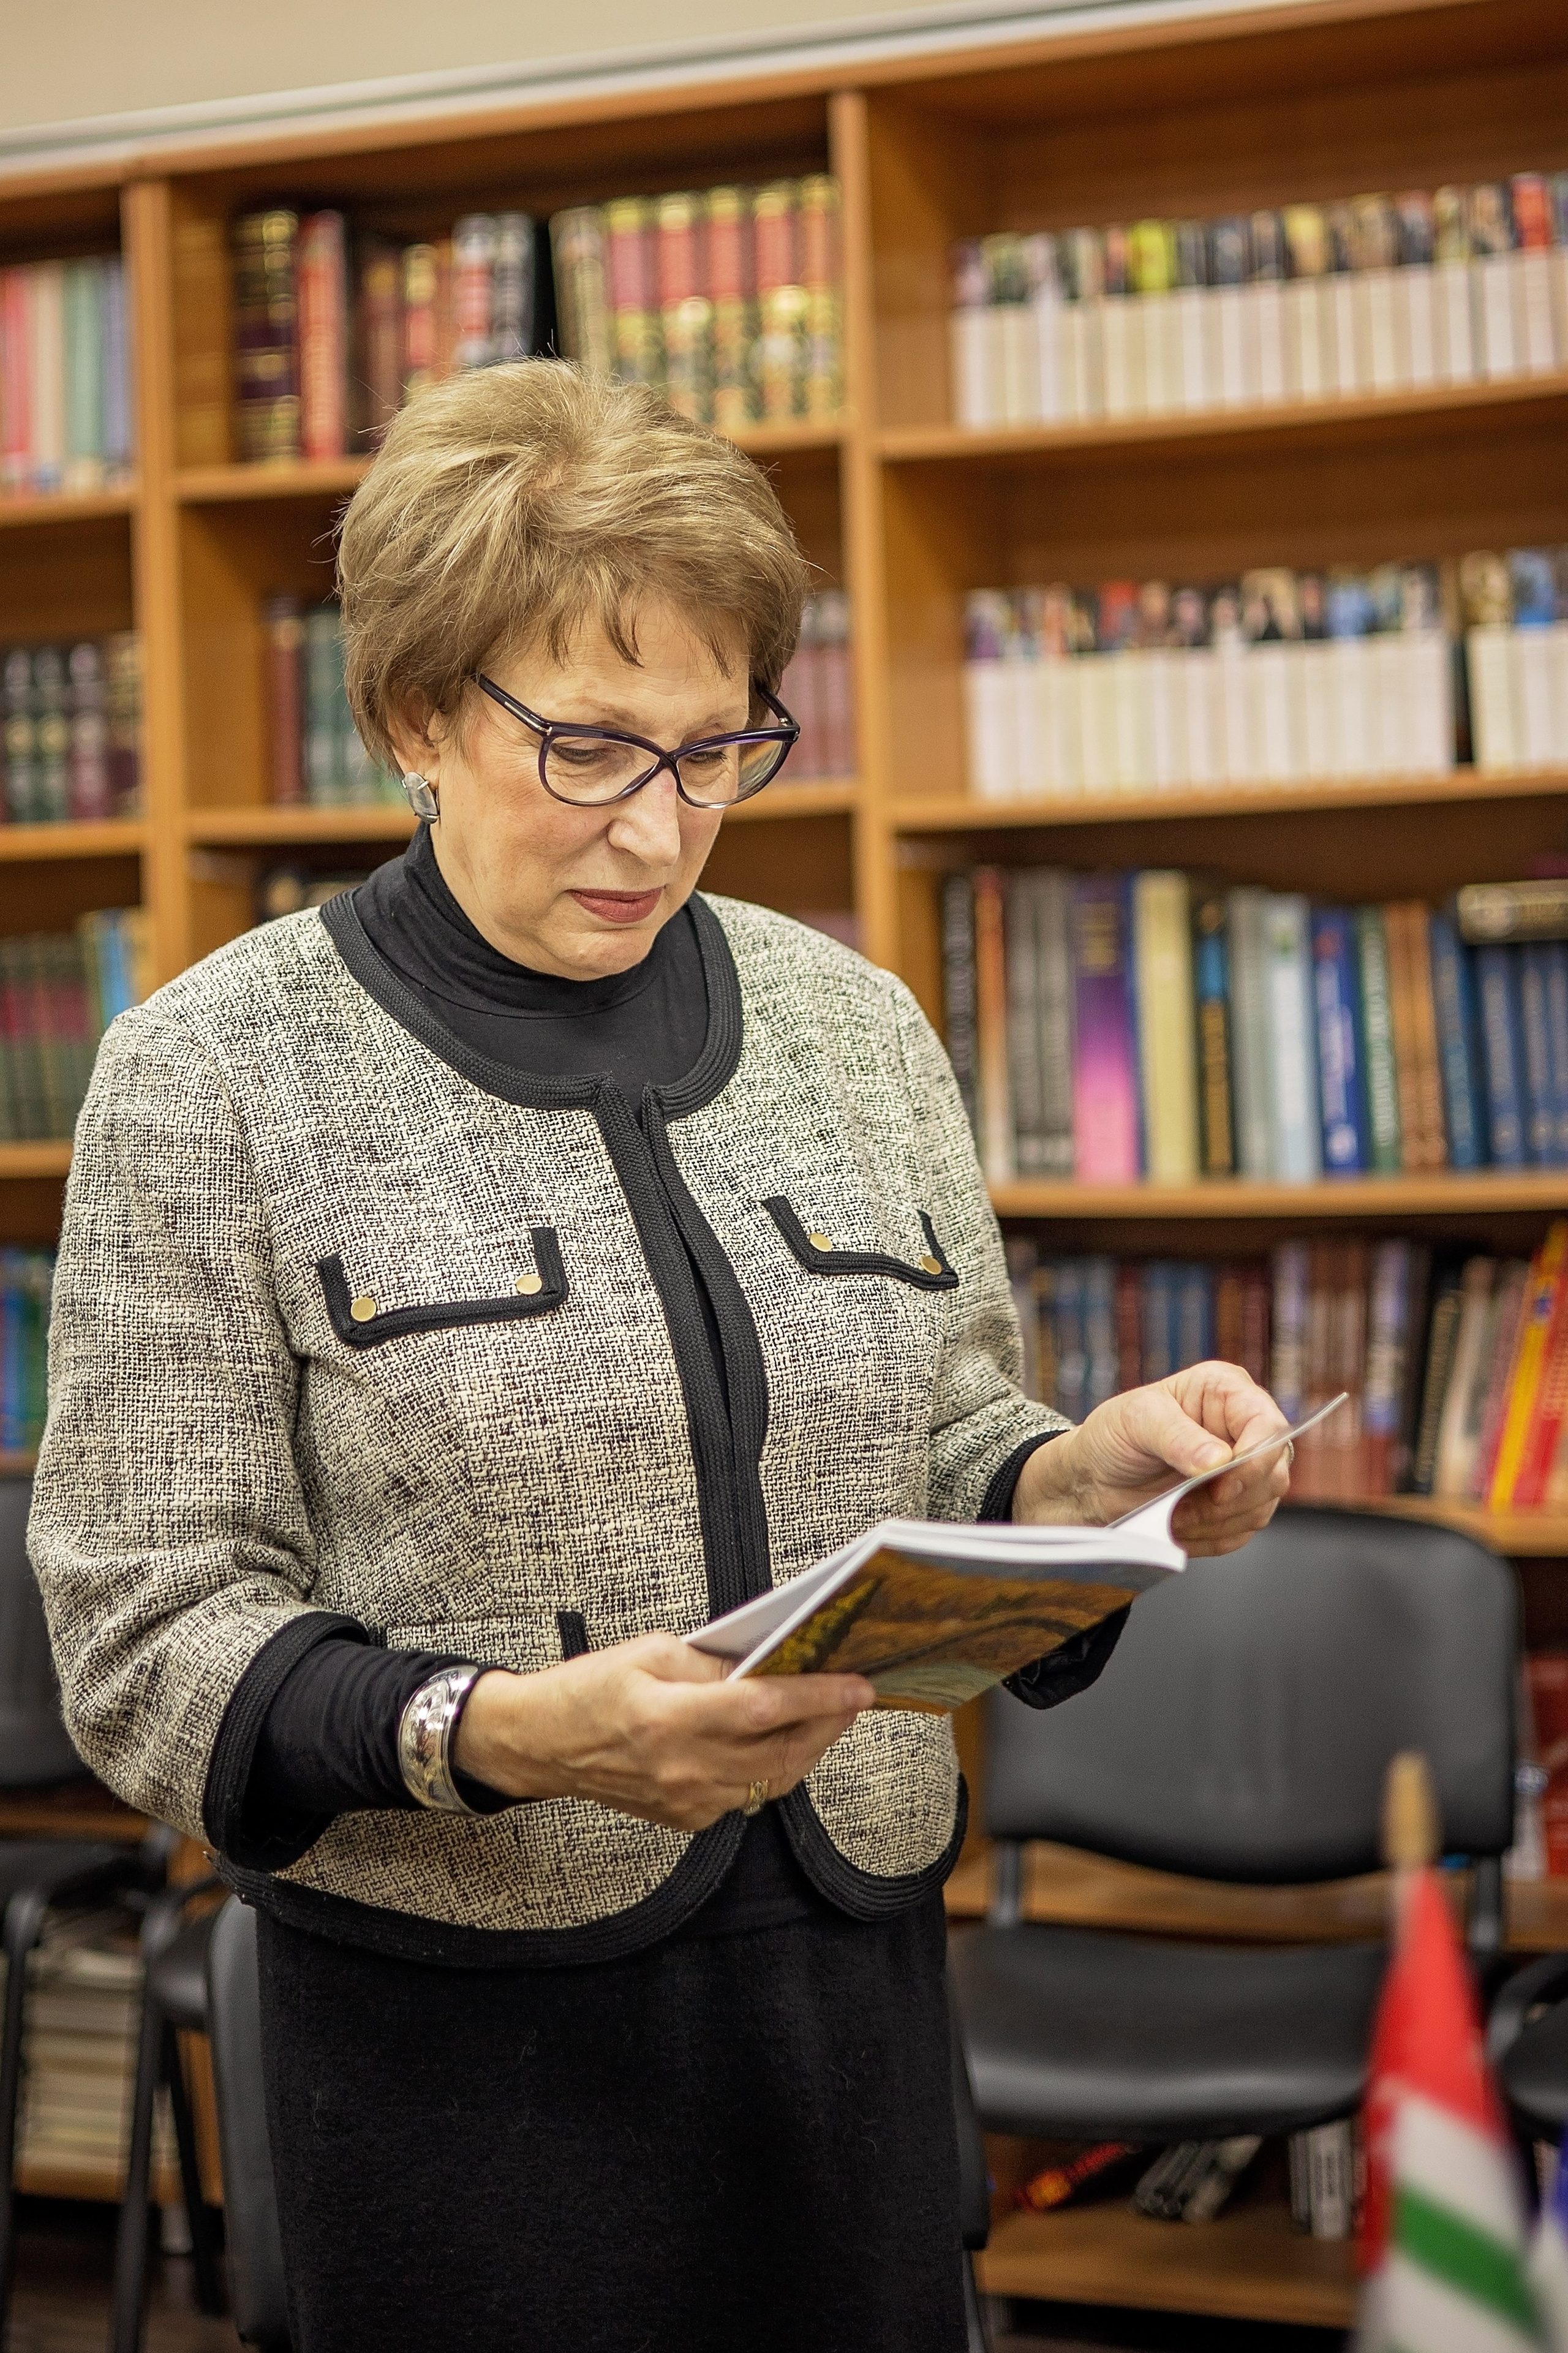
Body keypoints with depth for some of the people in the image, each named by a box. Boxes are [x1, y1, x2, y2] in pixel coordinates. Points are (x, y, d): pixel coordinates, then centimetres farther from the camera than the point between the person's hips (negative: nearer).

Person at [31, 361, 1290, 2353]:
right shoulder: (211, 1071, -7)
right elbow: (145, 1642, -10)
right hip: (464, 2025, -4)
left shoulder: (850, 1019, 5)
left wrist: (1098, 1473, -10)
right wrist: (503, 1733, -26)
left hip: (854, 1976, 4)